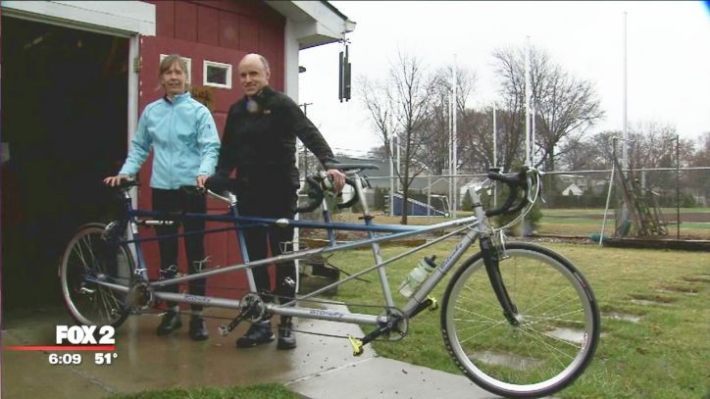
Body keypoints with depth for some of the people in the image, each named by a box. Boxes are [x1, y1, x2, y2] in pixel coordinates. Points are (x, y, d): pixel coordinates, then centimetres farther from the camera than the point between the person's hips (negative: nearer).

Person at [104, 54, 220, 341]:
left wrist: (204, 172, -26)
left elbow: (210, 147, -8)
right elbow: (139, 147, 15)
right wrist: (125, 172, 1)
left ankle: (197, 315, 10)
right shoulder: (150, 111, 10)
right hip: (162, 189, 3)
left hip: (192, 188, -3)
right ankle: (172, 310, 22)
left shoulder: (198, 111, -1)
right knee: (166, 251, 9)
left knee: (195, 251, 1)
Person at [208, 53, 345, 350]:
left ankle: (286, 323, 11)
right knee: (255, 258, 7)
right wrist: (216, 178, -6)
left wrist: (330, 164, -34)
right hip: (248, 194, 5)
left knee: (283, 257, 1)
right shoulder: (236, 111, 12)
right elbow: (228, 153, 12)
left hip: (280, 193, -5)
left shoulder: (281, 104, -5)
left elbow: (310, 134, -18)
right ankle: (262, 322, 17)